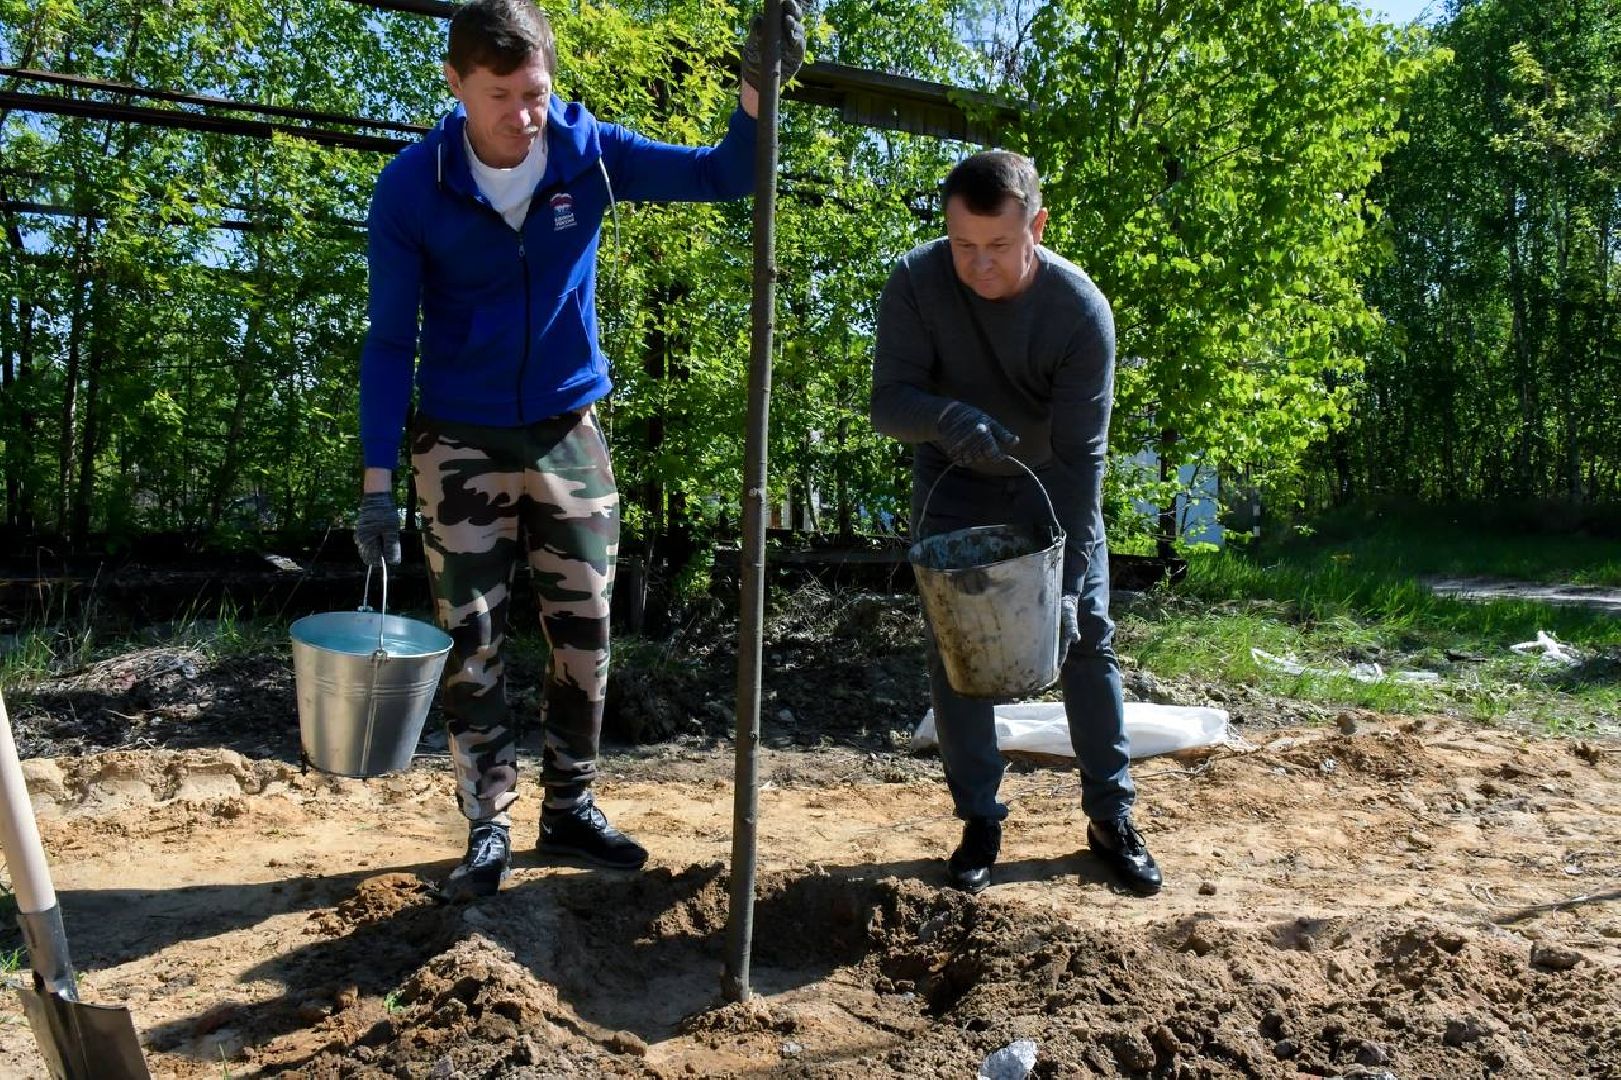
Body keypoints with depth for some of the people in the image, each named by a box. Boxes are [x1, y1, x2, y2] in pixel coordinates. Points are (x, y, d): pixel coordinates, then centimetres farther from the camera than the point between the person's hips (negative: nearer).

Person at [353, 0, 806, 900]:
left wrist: (758, 89, -27)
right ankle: (488, 829, 15)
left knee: (583, 631, 6)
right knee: (470, 641, 1)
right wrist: (377, 480, -11)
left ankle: (570, 807, 23)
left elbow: (725, 176, -7)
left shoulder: (589, 152, -7)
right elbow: (390, 341, -8)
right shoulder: (410, 189, -12)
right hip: (462, 444, -2)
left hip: (569, 433, 2)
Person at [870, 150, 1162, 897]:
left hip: (1051, 485, -1)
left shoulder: (1082, 310, -27)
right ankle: (979, 821, 11)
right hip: (954, 483, 1)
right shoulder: (917, 283, -24)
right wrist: (949, 417, -47)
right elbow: (888, 399, -24)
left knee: (1086, 640, 0)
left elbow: (1080, 454, -26)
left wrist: (1067, 576, -30)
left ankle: (1111, 817, 14)